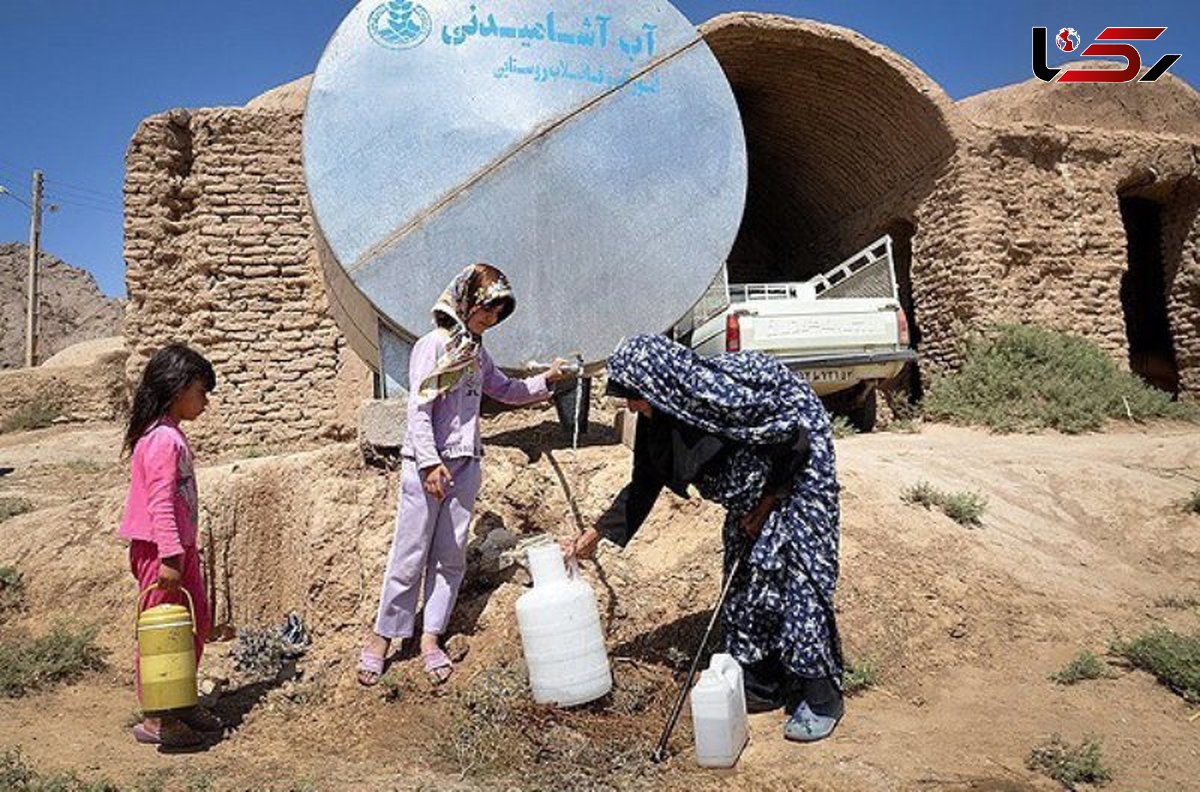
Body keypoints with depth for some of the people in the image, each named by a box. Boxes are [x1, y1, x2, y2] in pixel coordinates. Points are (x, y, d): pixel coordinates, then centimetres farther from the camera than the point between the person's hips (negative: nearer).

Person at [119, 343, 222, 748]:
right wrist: (169, 555, -26)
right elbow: (160, 503, -24)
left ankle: (183, 703, 30)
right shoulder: (162, 440, -19)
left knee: (197, 623, 16)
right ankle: (155, 720, 12)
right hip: (160, 550, -10)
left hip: (179, 548, 10)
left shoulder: (172, 436, 13)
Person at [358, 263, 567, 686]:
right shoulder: (433, 345, -8)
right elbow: (419, 409, -14)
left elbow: (506, 391, 25)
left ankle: (431, 636, 17)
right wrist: (430, 462, -19)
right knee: (410, 554, -1)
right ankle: (381, 635, 12)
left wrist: (547, 379, 12)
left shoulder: (477, 352, 14)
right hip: (426, 463, -7)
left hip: (465, 465, 7)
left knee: (451, 556, 7)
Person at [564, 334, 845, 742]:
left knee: (796, 569, -11)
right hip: (755, 489, 8)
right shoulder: (661, 414, -10)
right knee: (745, 574, 7)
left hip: (799, 470, -8)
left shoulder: (726, 390, -34)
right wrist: (596, 534, 1)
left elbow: (795, 438, -23)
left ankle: (822, 699, 0)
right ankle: (764, 685, 20)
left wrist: (768, 503, -14)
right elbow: (645, 482, 2)